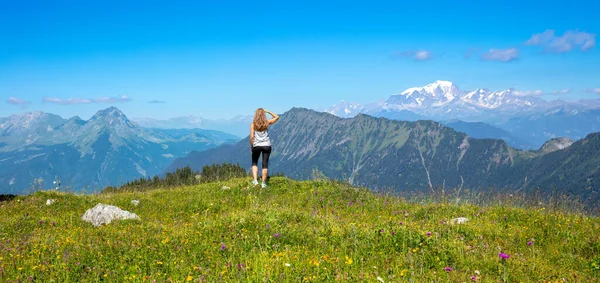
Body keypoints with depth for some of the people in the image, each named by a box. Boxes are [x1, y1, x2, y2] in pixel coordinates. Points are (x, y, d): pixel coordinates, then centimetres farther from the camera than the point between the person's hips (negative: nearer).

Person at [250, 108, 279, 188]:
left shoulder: (253, 124, -5)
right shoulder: (267, 123, -2)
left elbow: (251, 137, -9)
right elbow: (277, 117, 14)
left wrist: (251, 146, 4)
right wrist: (268, 111, 11)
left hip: (256, 146, -1)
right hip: (266, 145, 1)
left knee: (254, 163, 18)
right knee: (265, 164, 8)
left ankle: (255, 180, 4)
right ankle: (263, 183, 9)